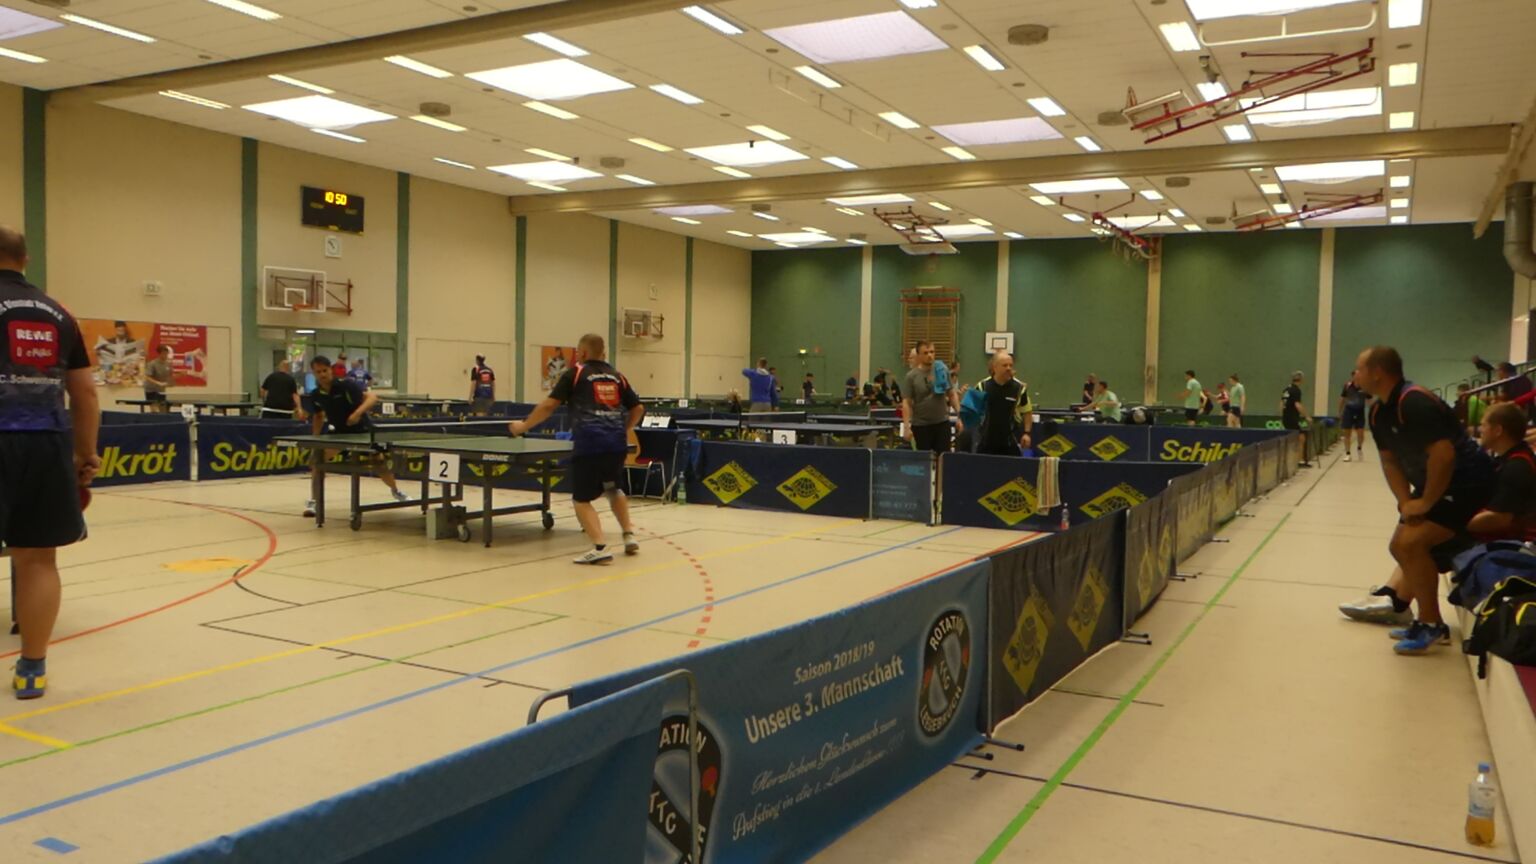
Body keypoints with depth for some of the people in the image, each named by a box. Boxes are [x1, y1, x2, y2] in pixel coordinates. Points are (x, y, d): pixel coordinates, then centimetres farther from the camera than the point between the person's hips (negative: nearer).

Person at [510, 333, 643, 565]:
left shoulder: (575, 374, 5)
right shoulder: (617, 376, 18)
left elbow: (548, 406, 1)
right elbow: (637, 408, 21)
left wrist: (523, 426, 12)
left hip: (588, 444, -5)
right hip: (616, 444, 5)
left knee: (582, 499, 5)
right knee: (614, 490, 29)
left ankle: (600, 548, -11)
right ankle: (629, 535, 24)